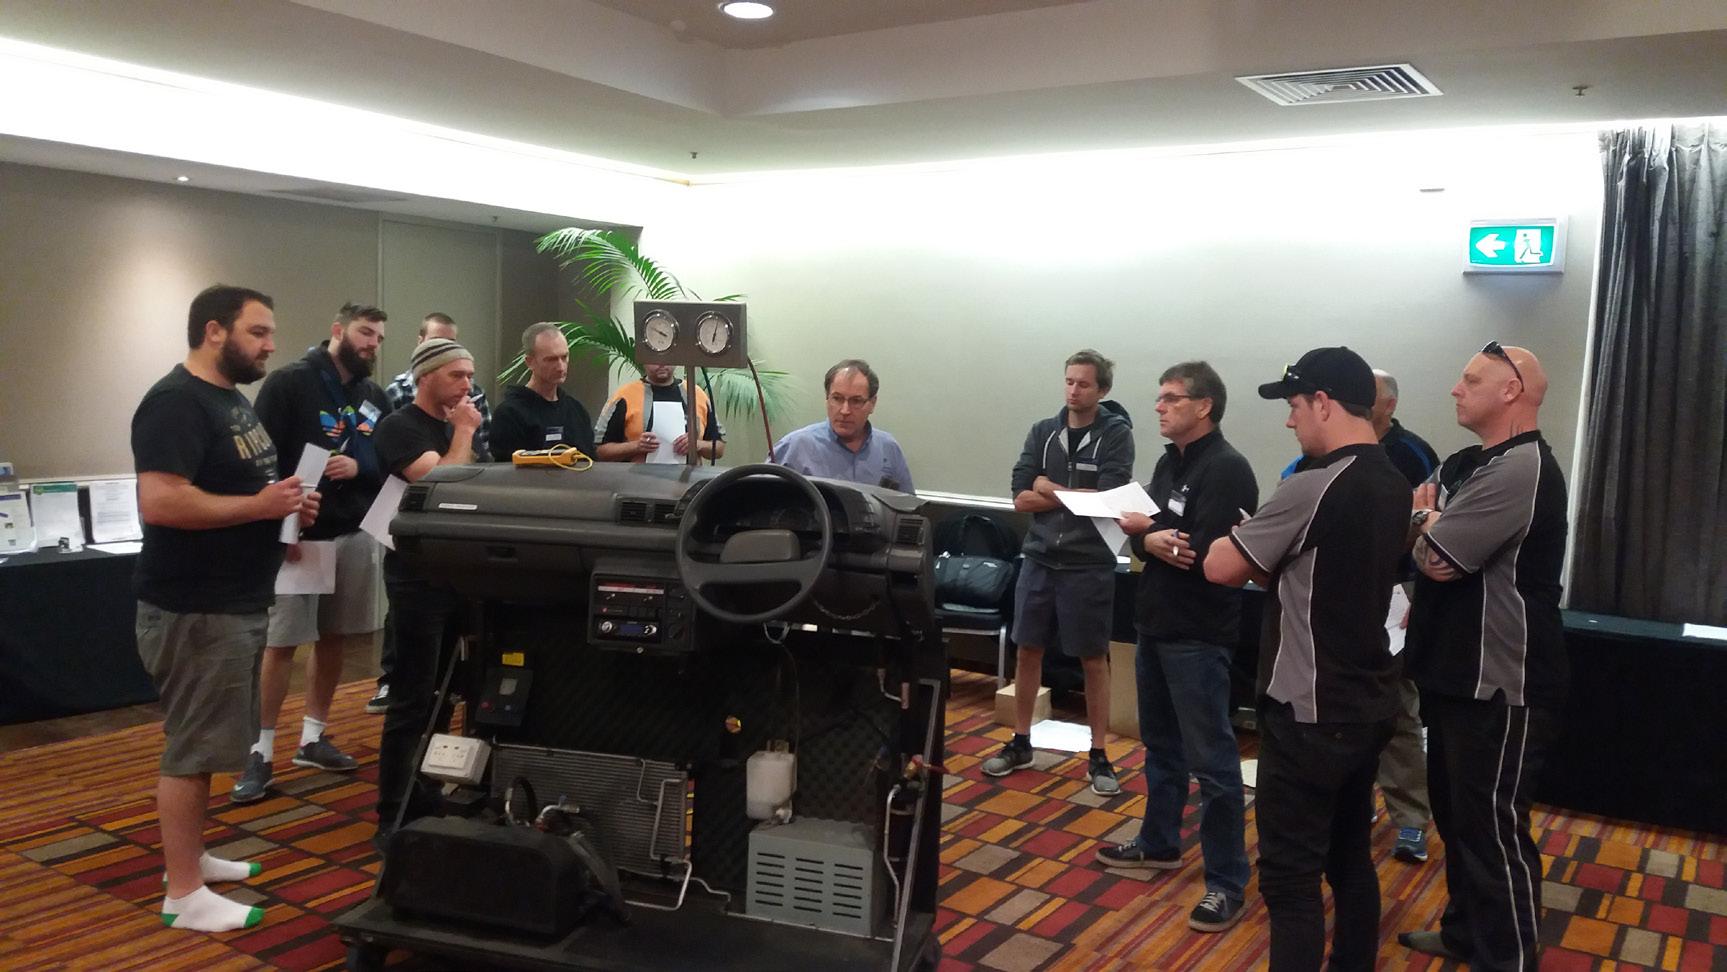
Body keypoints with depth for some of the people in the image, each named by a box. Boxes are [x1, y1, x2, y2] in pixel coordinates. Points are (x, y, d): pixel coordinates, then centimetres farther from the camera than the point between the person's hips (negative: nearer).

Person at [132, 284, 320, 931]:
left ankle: (191, 855, 32)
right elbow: (160, 503, -29)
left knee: (202, 744, 19)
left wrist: (286, 503, 5)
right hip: (195, 609, -10)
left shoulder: (230, 399, 14)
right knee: (190, 750, -1)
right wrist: (260, 506, -22)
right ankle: (184, 894, 8)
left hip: (234, 603, 10)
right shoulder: (176, 402, -18)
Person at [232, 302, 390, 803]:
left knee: (333, 638, 12)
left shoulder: (376, 398, 12)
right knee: (280, 643, -3)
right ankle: (260, 753, 5)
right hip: (298, 535, -6)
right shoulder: (289, 383, -7)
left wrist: (359, 467, -10)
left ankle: (313, 738, 25)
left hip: (355, 535, 6)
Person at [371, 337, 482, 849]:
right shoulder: (400, 427, -9)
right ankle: (393, 820, -1)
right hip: (418, 576, -8)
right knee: (412, 701, -7)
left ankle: (424, 801, 25)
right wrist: (465, 432, -11)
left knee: (442, 695, 14)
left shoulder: (453, 428, 15)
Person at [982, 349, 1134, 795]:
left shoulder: (1116, 433, -5)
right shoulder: (1042, 431, 5)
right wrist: (1075, 496, -11)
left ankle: (1098, 755, 17)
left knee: (1094, 660, 6)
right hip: (1039, 560, 4)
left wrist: (1049, 488, -8)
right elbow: (1021, 498, -2)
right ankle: (1020, 743, 26)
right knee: (1028, 651, 11)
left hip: (1090, 566, -3)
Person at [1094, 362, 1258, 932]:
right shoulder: (1169, 462, 13)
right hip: (1155, 624, 9)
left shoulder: (1226, 470, -16)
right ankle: (1159, 844, 37)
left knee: (1211, 759, -2)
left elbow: (1205, 556, -25)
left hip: (1198, 635, -9)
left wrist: (1148, 533, -10)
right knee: (1160, 745, 21)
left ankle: (1227, 882, 7)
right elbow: (1143, 536, 9)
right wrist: (1152, 541, -15)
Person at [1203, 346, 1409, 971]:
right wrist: (1271, 557, 6)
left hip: (1310, 714, -9)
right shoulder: (1393, 485, 7)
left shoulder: (1314, 487, -21)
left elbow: (1221, 568, -15)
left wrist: (1242, 538, 4)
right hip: (1368, 705, 9)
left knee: (1290, 876, 0)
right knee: (1350, 858, 19)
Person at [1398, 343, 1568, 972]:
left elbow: (1437, 558, -23)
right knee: (1456, 815, 21)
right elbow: (1429, 547, 15)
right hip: (1457, 672, 10)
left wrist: (1426, 518, -4)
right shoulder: (1467, 464, 12)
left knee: (1493, 829, -1)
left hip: (1502, 685, -10)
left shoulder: (1521, 470, -21)